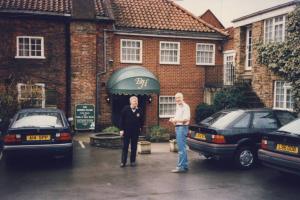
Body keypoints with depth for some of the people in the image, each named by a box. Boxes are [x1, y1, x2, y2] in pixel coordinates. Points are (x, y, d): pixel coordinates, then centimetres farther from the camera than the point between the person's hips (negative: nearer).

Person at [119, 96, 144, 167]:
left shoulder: (139, 111, -1)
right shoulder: (126, 109, -6)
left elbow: (142, 120, 12)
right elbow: (121, 119, -4)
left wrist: (140, 128, 2)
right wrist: (121, 129, -8)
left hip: (135, 131, 2)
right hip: (126, 131, -2)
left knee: (134, 147, 8)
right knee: (125, 147, 3)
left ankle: (132, 161, 17)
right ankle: (123, 162, 10)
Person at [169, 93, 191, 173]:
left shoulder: (185, 107, -10)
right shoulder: (178, 107, 19)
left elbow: (186, 119, -19)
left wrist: (176, 120, -20)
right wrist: (173, 120, 5)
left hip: (182, 127, -10)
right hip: (178, 127, 10)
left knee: (181, 148, -9)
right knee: (182, 148, 12)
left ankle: (180, 167, -8)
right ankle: (185, 166, 18)